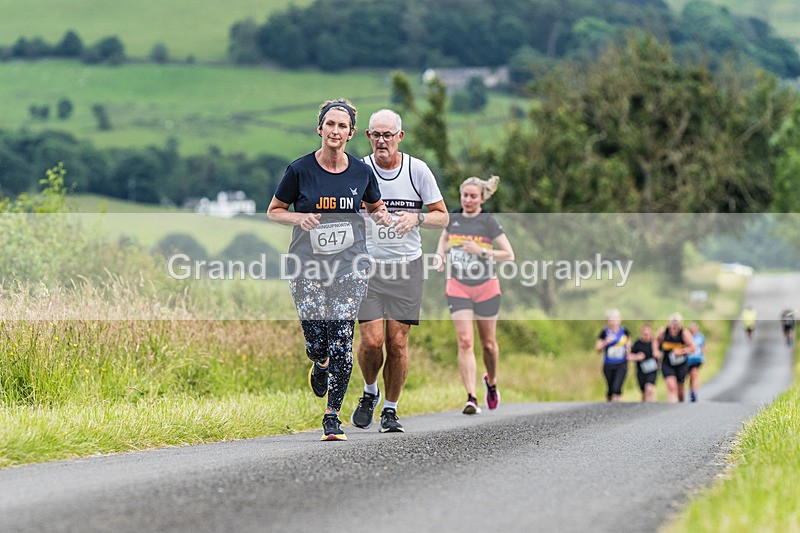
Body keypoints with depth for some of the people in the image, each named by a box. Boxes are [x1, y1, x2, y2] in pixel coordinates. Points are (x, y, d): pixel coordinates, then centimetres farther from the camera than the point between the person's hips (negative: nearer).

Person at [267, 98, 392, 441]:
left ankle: (332, 417, 1)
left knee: (341, 340, -9)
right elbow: (273, 211, 6)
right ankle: (320, 365, 35)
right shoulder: (300, 170, -4)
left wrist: (383, 216, -3)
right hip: (308, 266, -1)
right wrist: (299, 218, -14)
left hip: (350, 265, 1)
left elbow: (376, 207, 21)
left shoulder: (362, 172, 3)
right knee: (316, 344, -5)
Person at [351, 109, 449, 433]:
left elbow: (442, 217, 4)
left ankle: (391, 410, 12)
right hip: (368, 265, 0)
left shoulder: (417, 170, 0)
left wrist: (417, 217, -16)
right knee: (372, 340, -10)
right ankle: (370, 392, 19)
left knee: (398, 342, -2)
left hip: (407, 265, 0)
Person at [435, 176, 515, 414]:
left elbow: (509, 255, -9)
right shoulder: (453, 217, 2)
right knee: (465, 342, -12)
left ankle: (491, 382, 40)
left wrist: (482, 251, -22)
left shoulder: (489, 221, -9)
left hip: (485, 287, -2)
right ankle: (471, 398, -15)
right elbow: (444, 237, 25)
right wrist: (440, 256, 5)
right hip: (458, 288, 2)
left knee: (488, 343, 11)